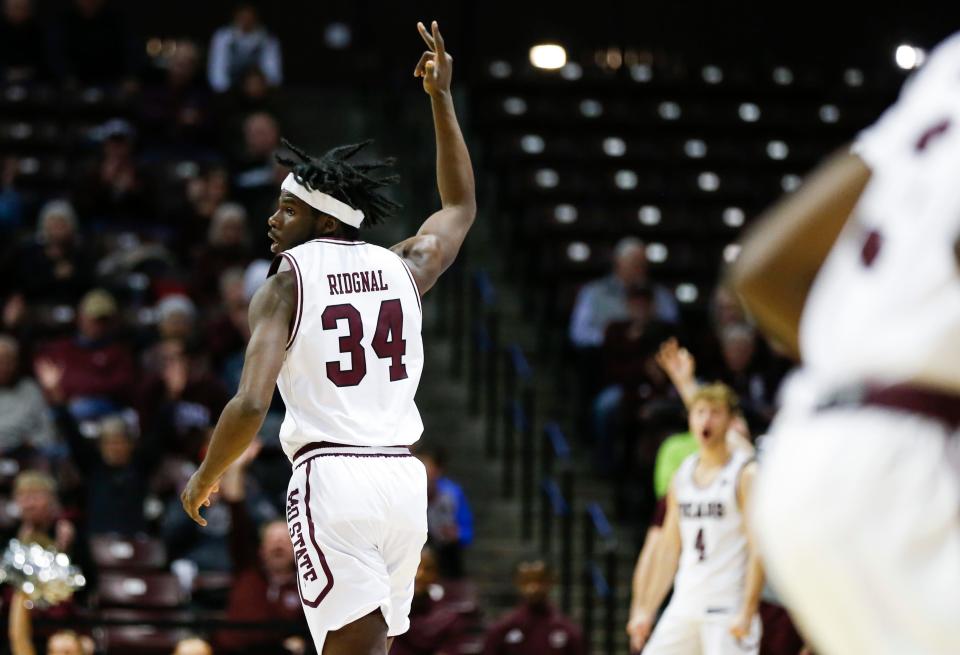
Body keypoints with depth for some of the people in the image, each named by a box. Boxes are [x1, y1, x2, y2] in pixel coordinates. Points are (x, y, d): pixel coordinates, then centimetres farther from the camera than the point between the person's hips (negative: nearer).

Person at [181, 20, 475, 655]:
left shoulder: (286, 284, -2)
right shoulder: (404, 268, 12)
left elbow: (251, 406, -12)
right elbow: (462, 206, 34)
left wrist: (205, 478, 4)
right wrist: (442, 98, 36)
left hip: (331, 480, -6)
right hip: (404, 477, 6)